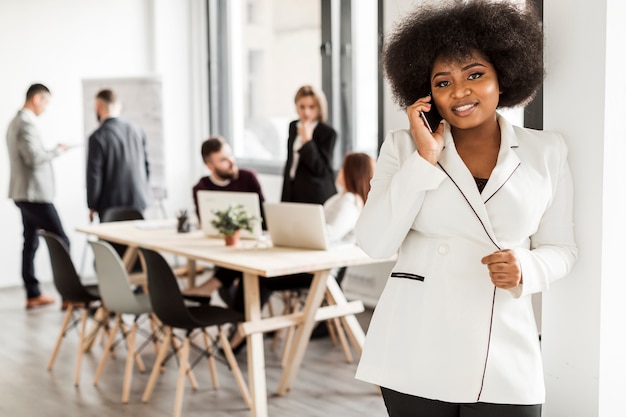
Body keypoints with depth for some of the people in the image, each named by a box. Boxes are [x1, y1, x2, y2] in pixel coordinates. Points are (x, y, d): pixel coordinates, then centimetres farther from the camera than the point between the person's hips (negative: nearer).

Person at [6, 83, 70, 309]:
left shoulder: (16, 121, 16)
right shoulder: (27, 123, -17)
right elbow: (34, 158, -24)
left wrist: (51, 152, 13)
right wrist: (57, 150, -11)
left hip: (24, 193, 11)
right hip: (35, 193, -10)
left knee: (31, 243, 11)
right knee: (60, 241, -8)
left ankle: (33, 294, 14)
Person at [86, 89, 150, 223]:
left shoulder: (97, 137, -12)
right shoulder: (138, 132, 4)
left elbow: (94, 175, -9)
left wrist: (92, 206, 1)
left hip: (111, 207, -5)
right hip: (138, 202, 5)